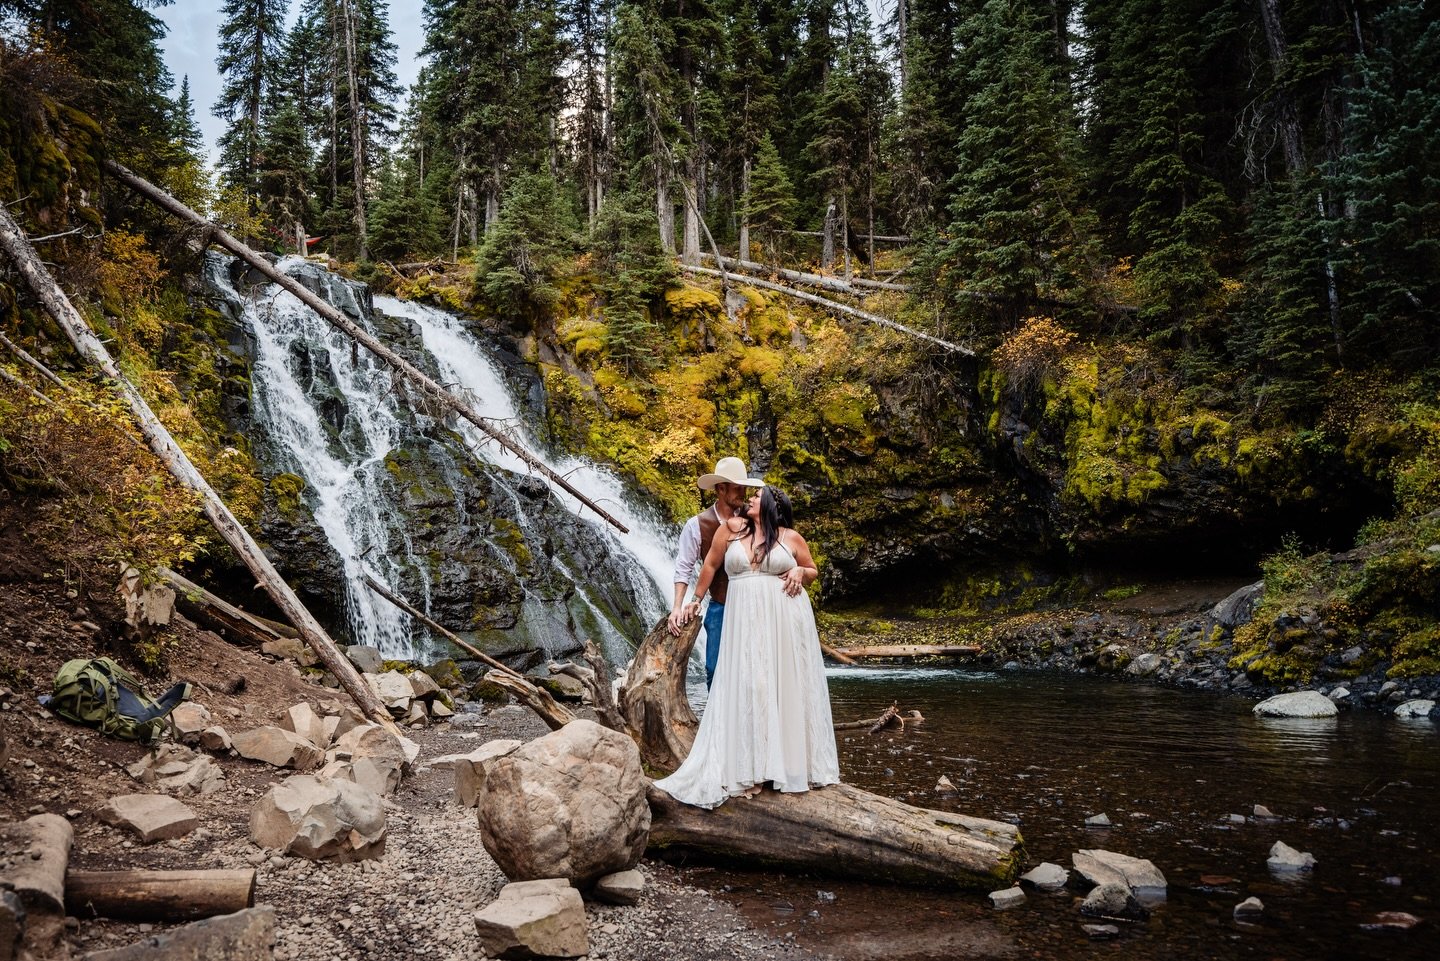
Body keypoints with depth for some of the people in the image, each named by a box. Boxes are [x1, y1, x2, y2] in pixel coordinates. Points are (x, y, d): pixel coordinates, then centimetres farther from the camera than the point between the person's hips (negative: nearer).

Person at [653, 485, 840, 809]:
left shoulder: (791, 537, 4)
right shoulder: (732, 528, 7)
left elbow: (813, 572, 14)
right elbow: (711, 565, 17)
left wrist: (799, 571, -7)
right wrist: (697, 598, 21)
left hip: (785, 620, -1)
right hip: (745, 621, 1)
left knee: (787, 687, 2)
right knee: (745, 689, -3)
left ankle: (794, 763, 12)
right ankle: (750, 769, 0)